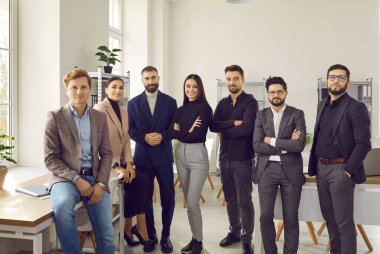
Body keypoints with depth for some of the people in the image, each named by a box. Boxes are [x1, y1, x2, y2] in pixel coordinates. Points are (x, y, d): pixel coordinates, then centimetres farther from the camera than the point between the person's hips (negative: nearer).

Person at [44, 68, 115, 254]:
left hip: (94, 178, 3)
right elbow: (51, 159, -4)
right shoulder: (55, 117, 0)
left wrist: (101, 183, -6)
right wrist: (76, 179, -16)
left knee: (107, 236, -7)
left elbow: (106, 154, 8)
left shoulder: (100, 117, 10)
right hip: (66, 177, -2)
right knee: (62, 205, -37)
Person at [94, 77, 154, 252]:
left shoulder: (123, 111, 12)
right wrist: (116, 166, -20)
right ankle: (140, 229, -8)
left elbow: (126, 140, 10)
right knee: (138, 181, -20)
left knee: (139, 181, -15)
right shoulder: (99, 109, -10)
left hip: (120, 161, 7)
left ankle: (128, 229, -2)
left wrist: (128, 163, -5)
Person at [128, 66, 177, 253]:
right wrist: (144, 137, -14)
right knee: (145, 198, 9)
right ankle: (150, 234, 25)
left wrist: (162, 136, -15)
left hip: (163, 156, -1)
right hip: (143, 157, 1)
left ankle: (165, 235, 19)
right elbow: (130, 129, 3)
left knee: (168, 198, 2)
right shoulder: (133, 103, 6)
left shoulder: (170, 102, 5)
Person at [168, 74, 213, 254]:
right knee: (188, 202, 12)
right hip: (180, 155, 6)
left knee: (192, 202, -6)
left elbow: (198, 134, -16)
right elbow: (171, 132, -1)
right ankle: (194, 238, 26)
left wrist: (181, 133, -3)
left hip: (198, 155, -6)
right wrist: (188, 131, -13)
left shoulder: (204, 108, -7)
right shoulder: (181, 109, 11)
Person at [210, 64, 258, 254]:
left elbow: (246, 128, -20)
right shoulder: (222, 103, 12)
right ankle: (234, 232, 30)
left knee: (244, 200, 1)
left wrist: (224, 131, -7)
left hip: (243, 159, -5)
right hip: (224, 158, 6)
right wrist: (233, 123, -15)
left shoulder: (250, 102, -6)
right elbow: (213, 125, -3)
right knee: (230, 199, 15)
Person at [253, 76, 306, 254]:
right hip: (266, 169, 2)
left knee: (291, 218, 7)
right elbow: (257, 146, -4)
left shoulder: (297, 114, 1)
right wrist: (285, 145, -10)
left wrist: (272, 141, -9)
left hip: (290, 170, -1)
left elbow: (299, 144, -13)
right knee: (265, 216, 6)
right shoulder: (261, 115, 7)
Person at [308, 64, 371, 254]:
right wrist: (314, 166, 11)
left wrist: (348, 170, -17)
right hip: (321, 169, 7)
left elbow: (363, 143, -13)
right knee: (329, 217, 16)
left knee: (344, 222, -1)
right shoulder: (322, 105, 13)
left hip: (340, 170, -7)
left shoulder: (356, 107, -8)